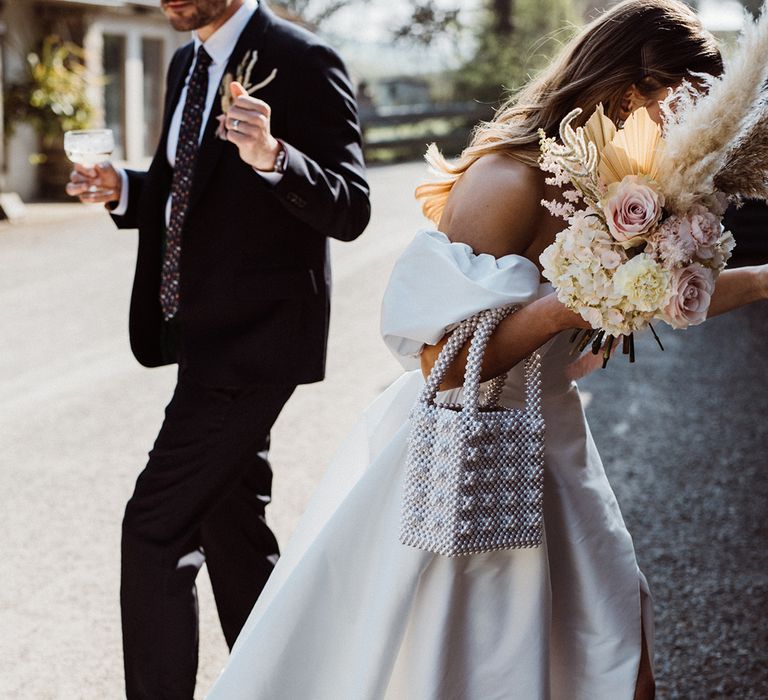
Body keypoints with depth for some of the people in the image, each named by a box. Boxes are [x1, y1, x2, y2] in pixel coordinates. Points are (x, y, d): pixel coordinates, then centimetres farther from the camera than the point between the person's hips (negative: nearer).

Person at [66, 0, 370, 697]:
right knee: (229, 526, 18)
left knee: (156, 526, -11)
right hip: (209, 332, 9)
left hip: (254, 338, -9)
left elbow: (349, 210, -20)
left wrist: (272, 156, -37)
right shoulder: (188, 63, 12)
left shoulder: (302, 62, -14)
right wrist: (122, 190, 1)